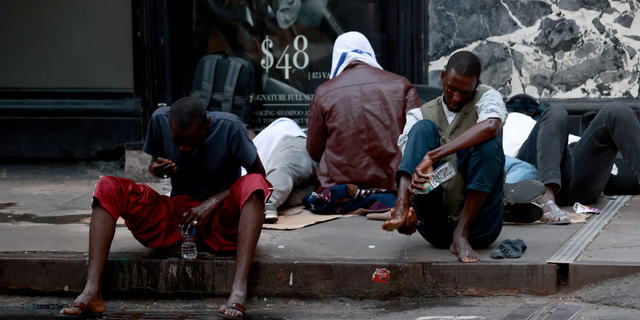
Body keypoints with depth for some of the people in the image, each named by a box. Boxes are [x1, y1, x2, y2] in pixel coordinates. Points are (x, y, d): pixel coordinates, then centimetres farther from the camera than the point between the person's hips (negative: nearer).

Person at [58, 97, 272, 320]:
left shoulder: (229, 128, -15)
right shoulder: (160, 120, -6)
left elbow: (259, 175, -8)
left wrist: (214, 201, -20)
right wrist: (156, 169, -14)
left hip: (224, 221, -3)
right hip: (177, 219, 3)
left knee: (253, 184, -35)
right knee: (107, 188, -16)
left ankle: (239, 292, -47)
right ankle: (91, 292, -32)